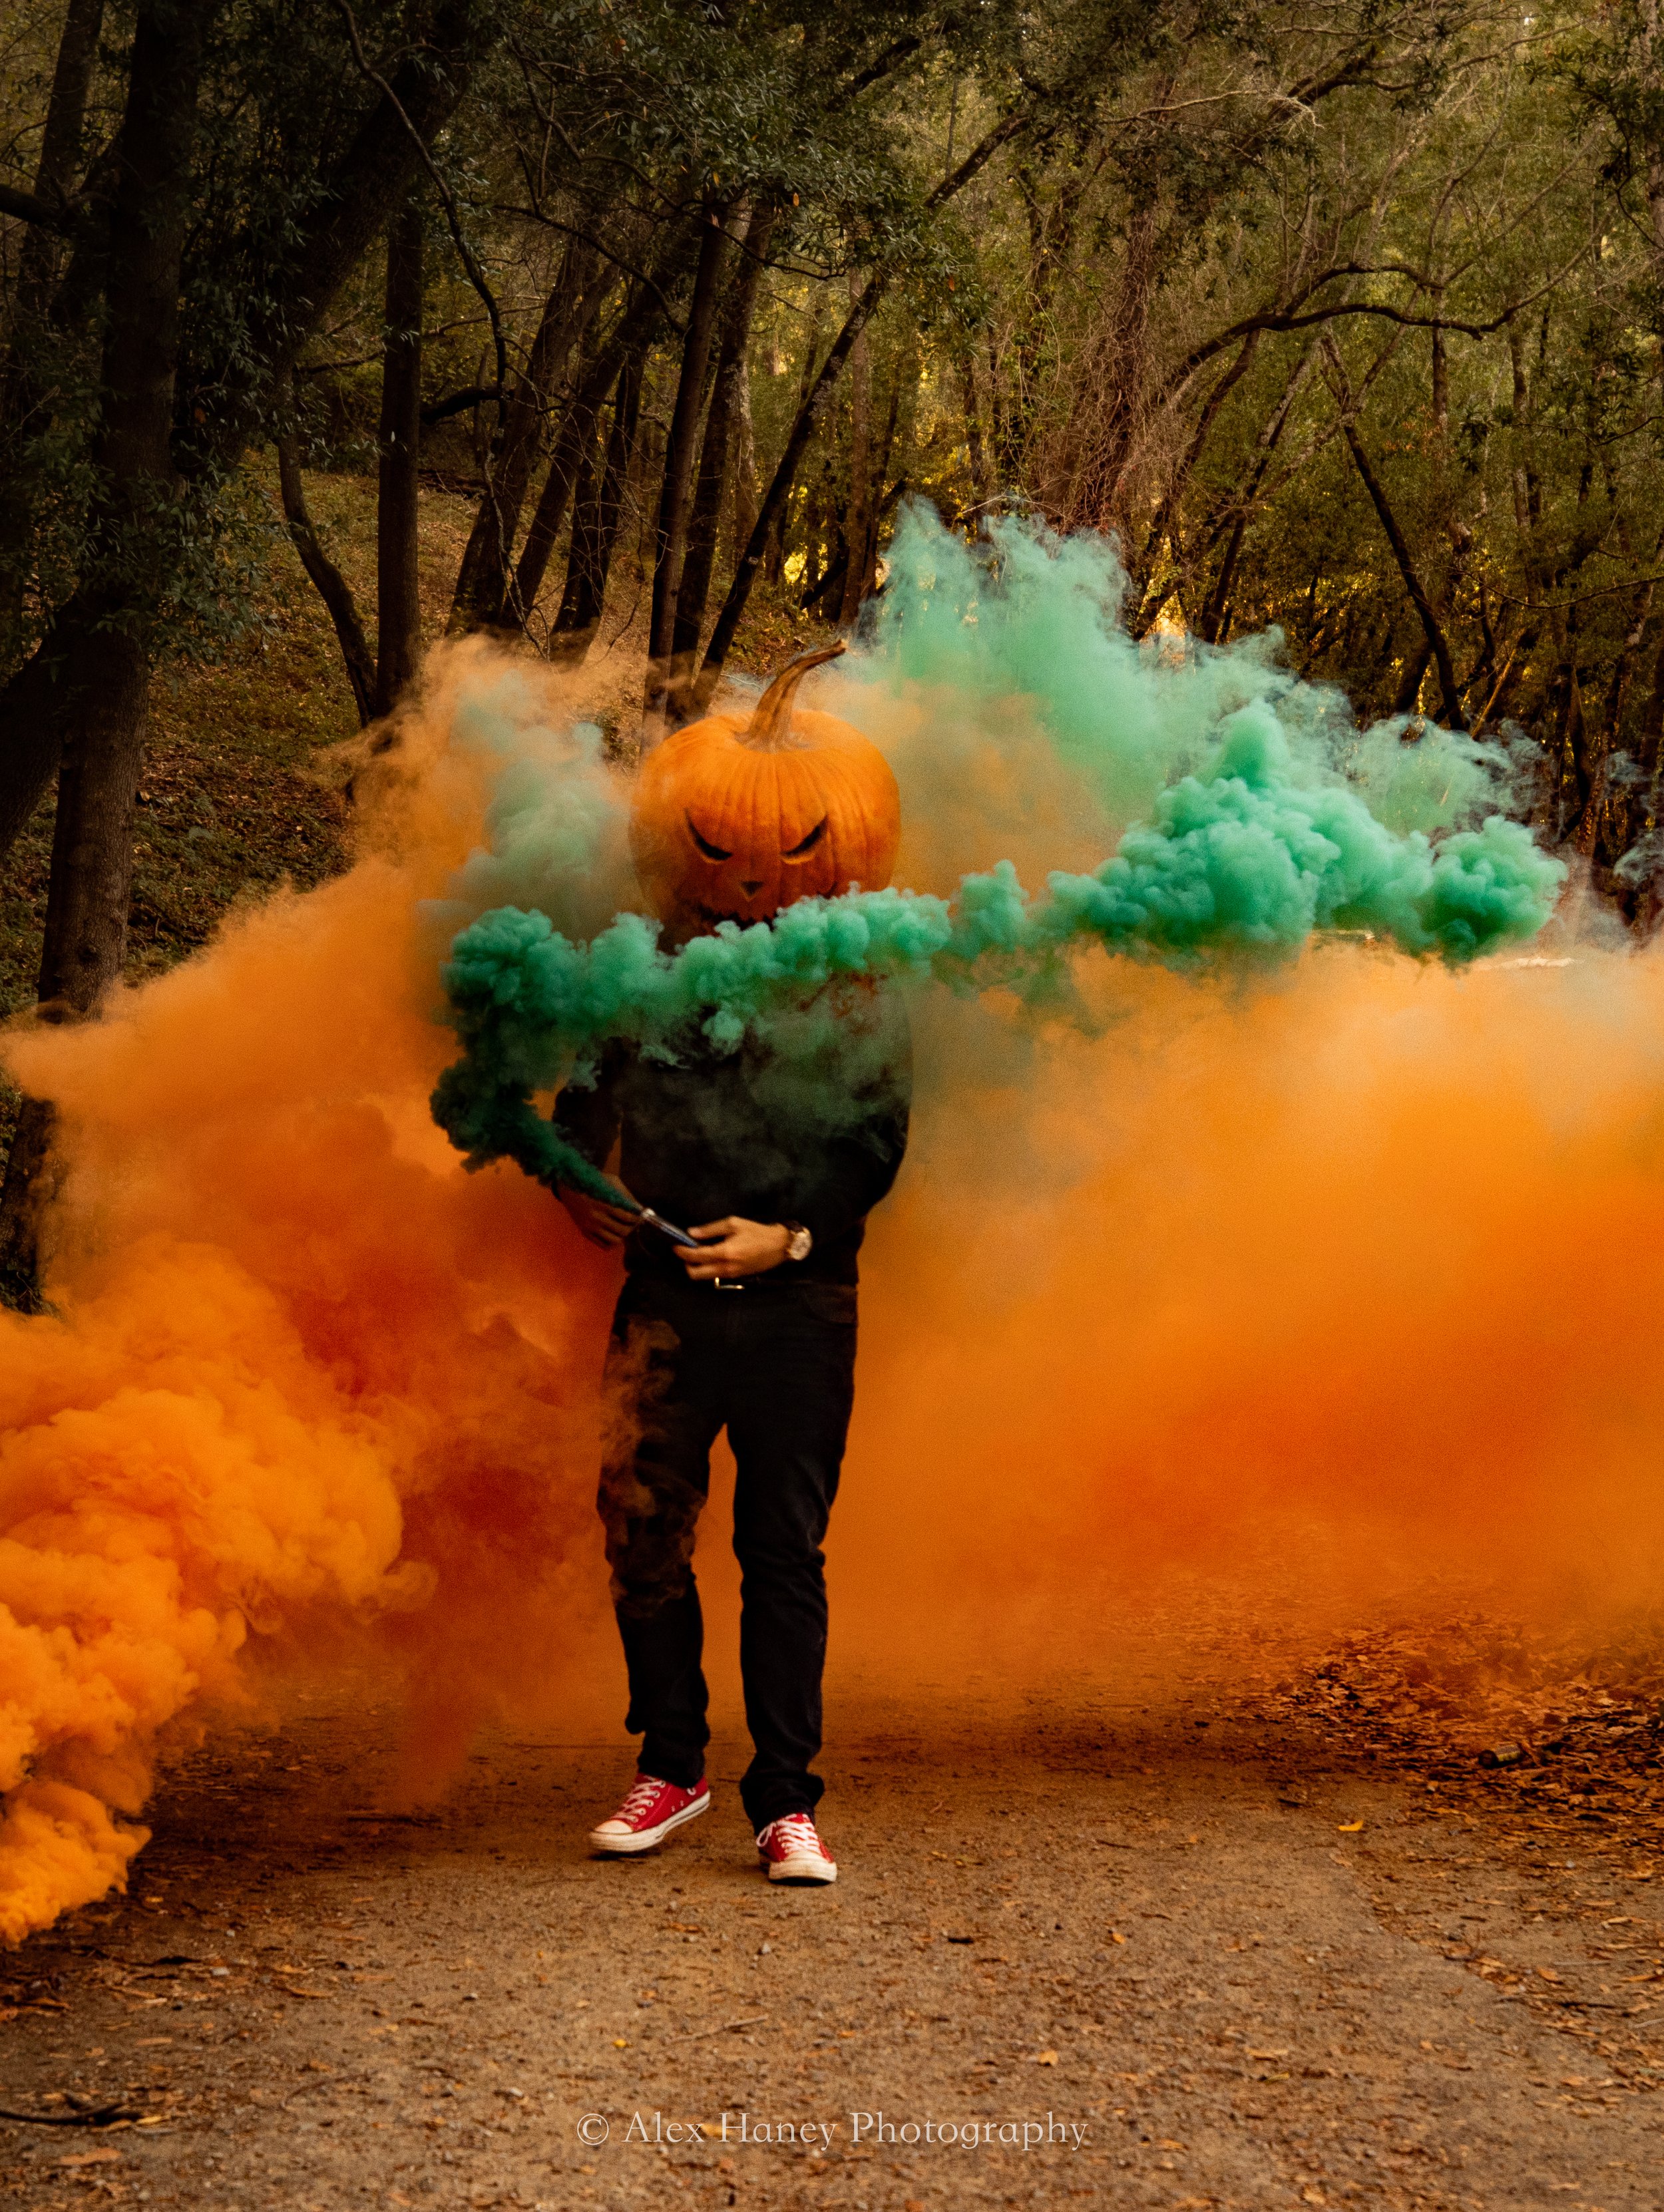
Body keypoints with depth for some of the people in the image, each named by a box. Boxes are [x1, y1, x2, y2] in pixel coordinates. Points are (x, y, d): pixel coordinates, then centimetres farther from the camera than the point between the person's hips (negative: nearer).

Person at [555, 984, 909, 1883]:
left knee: (784, 1547, -4)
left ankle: (785, 1801, 4)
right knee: (641, 1529, 1)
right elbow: (585, 1098, 20)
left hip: (798, 1305, -2)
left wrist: (790, 1238, -14)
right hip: (665, 1294, 2)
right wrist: (573, 1181, 0)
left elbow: (874, 1146, 0)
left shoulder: (860, 1002, 5)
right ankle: (672, 1768, 19)